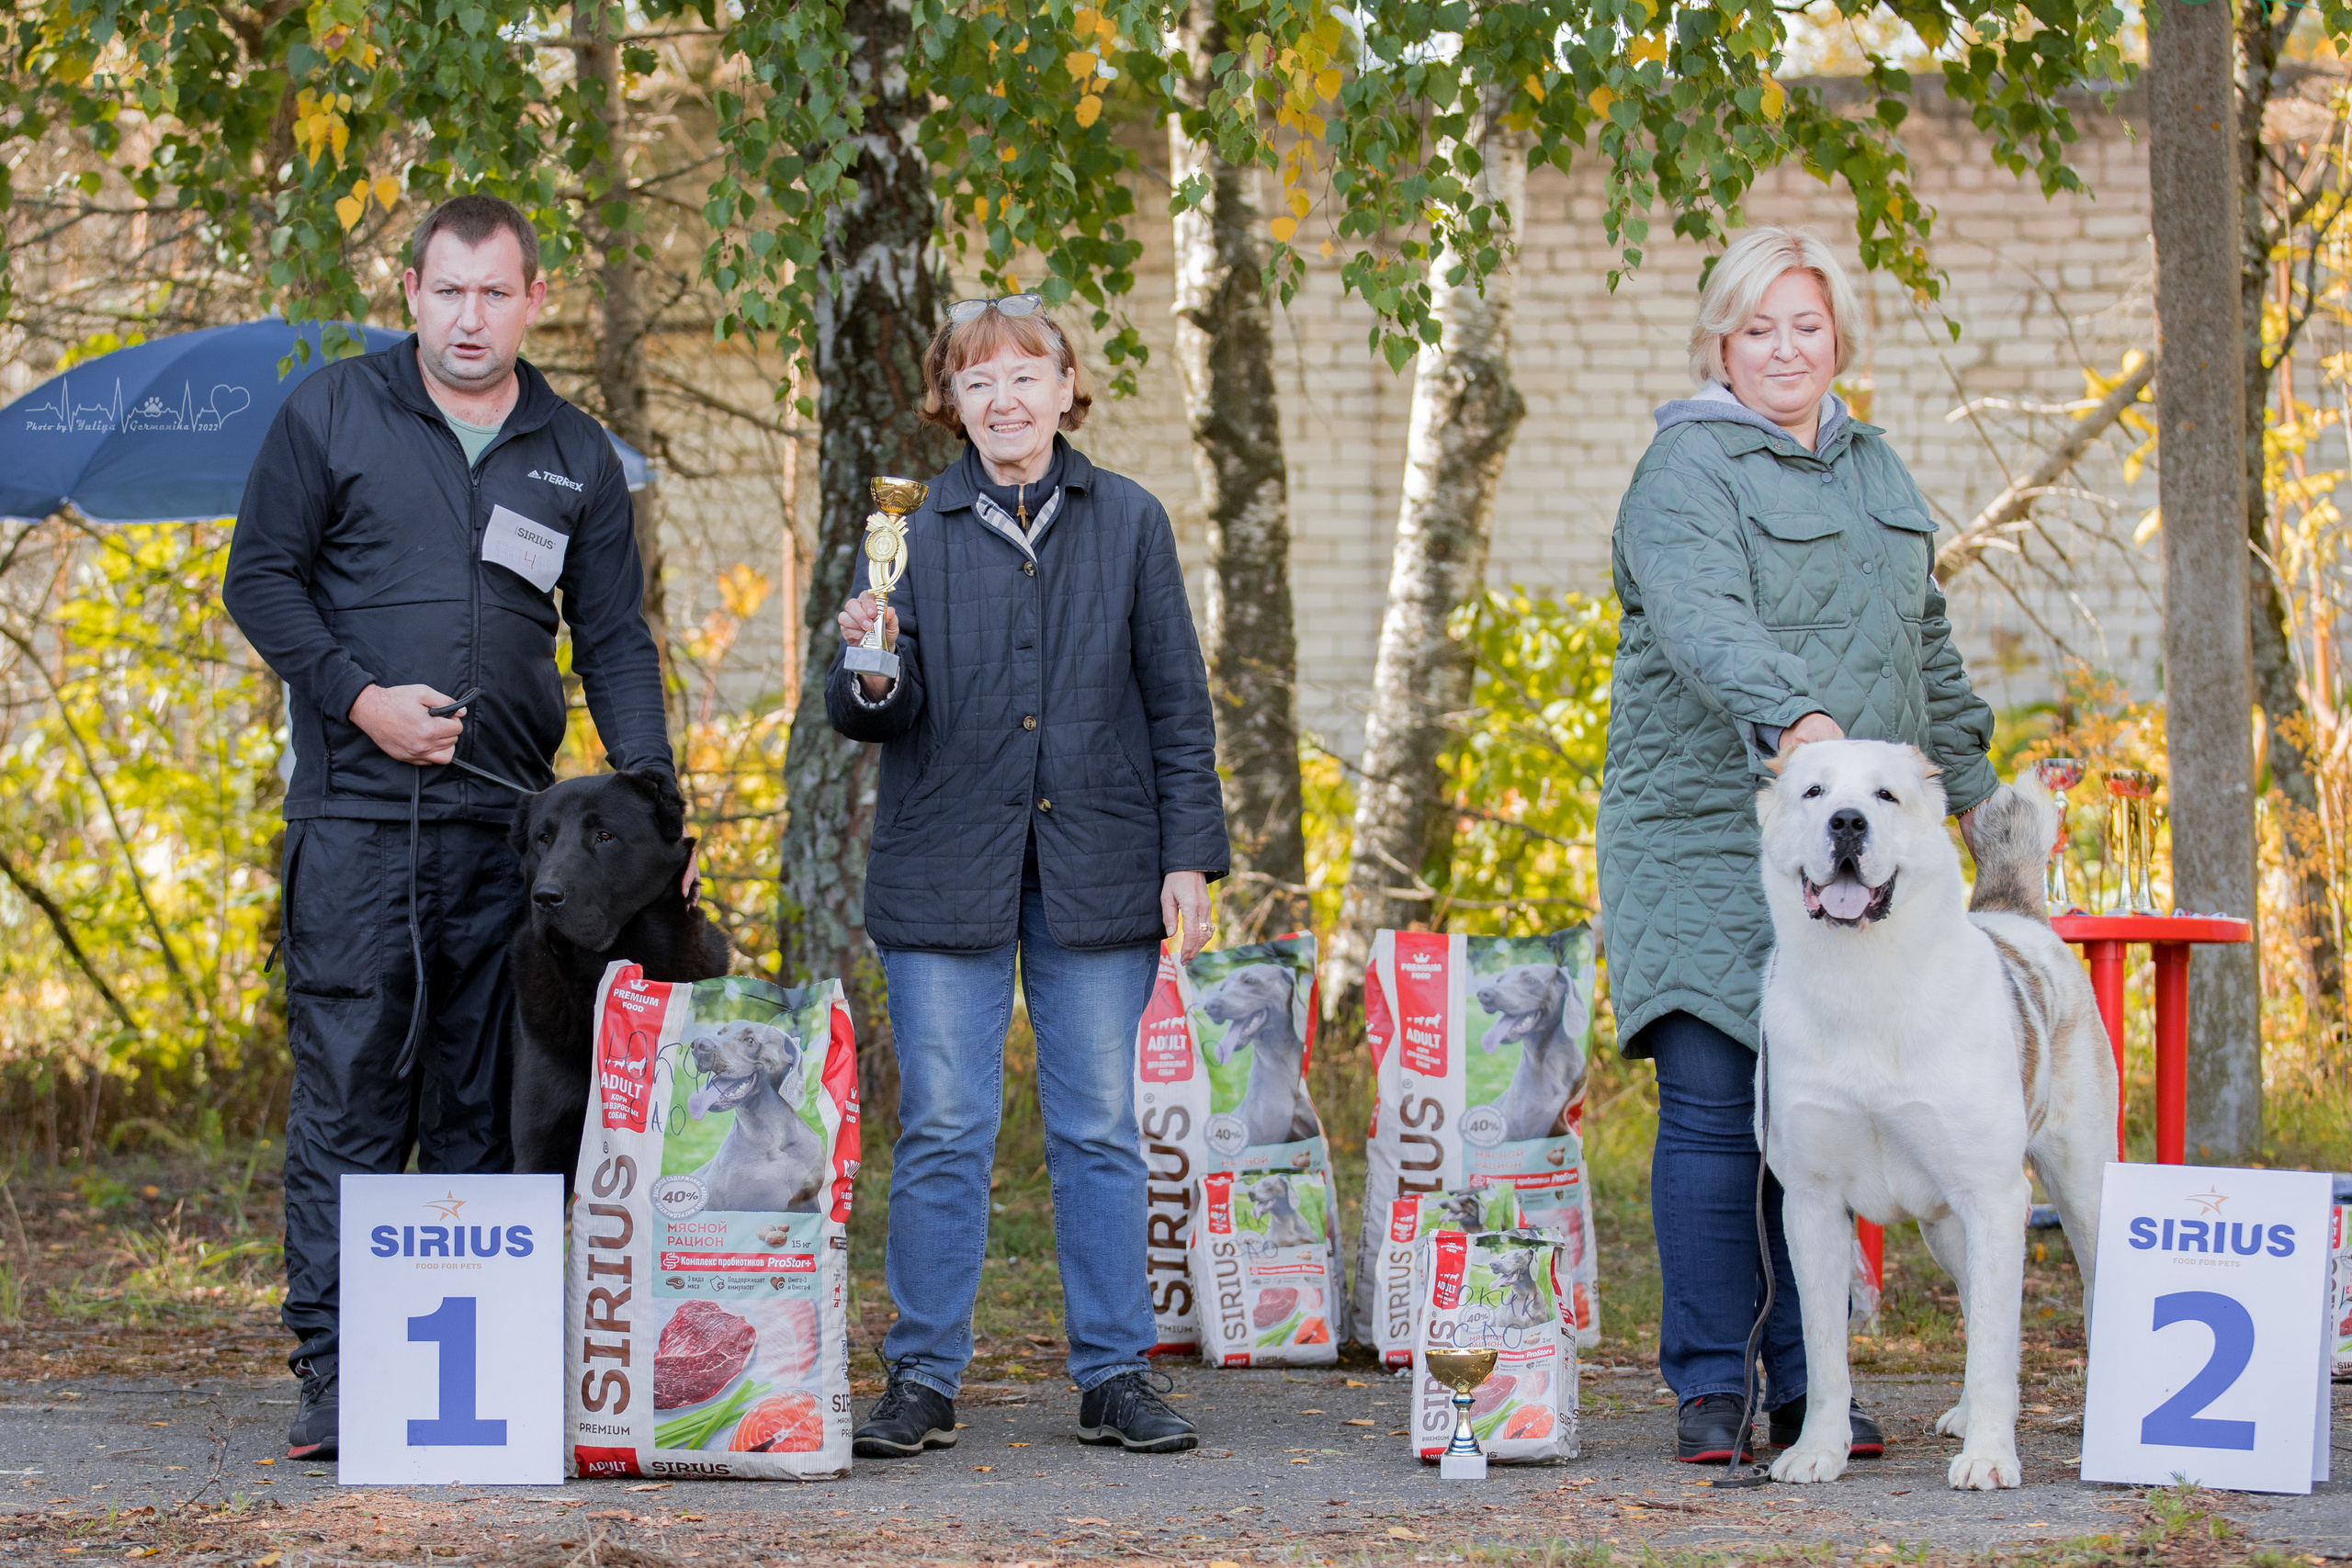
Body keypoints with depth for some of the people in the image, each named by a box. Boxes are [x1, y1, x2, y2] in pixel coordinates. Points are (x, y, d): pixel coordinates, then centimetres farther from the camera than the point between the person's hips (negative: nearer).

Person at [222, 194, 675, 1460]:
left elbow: (614, 640, 13)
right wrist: (358, 696, -10)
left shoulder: (577, 457, 12)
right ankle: (333, 1375, -4)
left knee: (482, 1104, 4)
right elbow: (260, 576, 4)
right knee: (348, 1092, -6)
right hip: (356, 817, -3)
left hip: (504, 823, 3)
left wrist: (650, 790, -1)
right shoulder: (331, 414, 4)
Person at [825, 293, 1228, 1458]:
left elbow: (1175, 701, 8)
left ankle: (1114, 1375, 11)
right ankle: (923, 1381, 6)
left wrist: (1190, 856, 1)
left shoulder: (1129, 523, 7)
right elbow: (877, 715, 0)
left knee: (1099, 1130, 4)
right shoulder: (912, 530, 5)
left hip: (1096, 872, 1)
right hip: (947, 869, 0)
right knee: (941, 1133, 0)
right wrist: (871, 673, -23)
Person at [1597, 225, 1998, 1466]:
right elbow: (1703, 617, -23)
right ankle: (1708, 1385, -1)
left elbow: (1927, 645, 29)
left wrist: (1971, 787, 26)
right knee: (1712, 1108, -7)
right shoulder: (1687, 468, -5)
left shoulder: (1873, 469, 20)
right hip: (1708, 838, -6)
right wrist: (1789, 715, -39)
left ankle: (1808, 1384, 10)